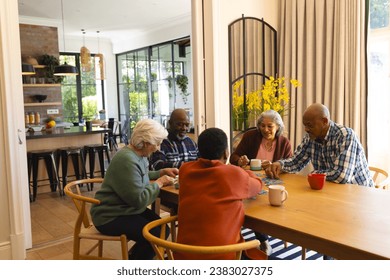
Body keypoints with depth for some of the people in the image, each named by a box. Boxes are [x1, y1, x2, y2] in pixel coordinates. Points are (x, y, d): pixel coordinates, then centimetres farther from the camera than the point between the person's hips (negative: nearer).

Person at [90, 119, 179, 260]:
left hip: (126, 209, 10)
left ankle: (134, 256, 19)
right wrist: (160, 182, -15)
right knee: (156, 236, -18)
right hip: (111, 217, -10)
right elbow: (139, 200, -28)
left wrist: (163, 172, 9)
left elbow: (141, 177, 24)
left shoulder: (138, 154, 4)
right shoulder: (127, 161, -28)